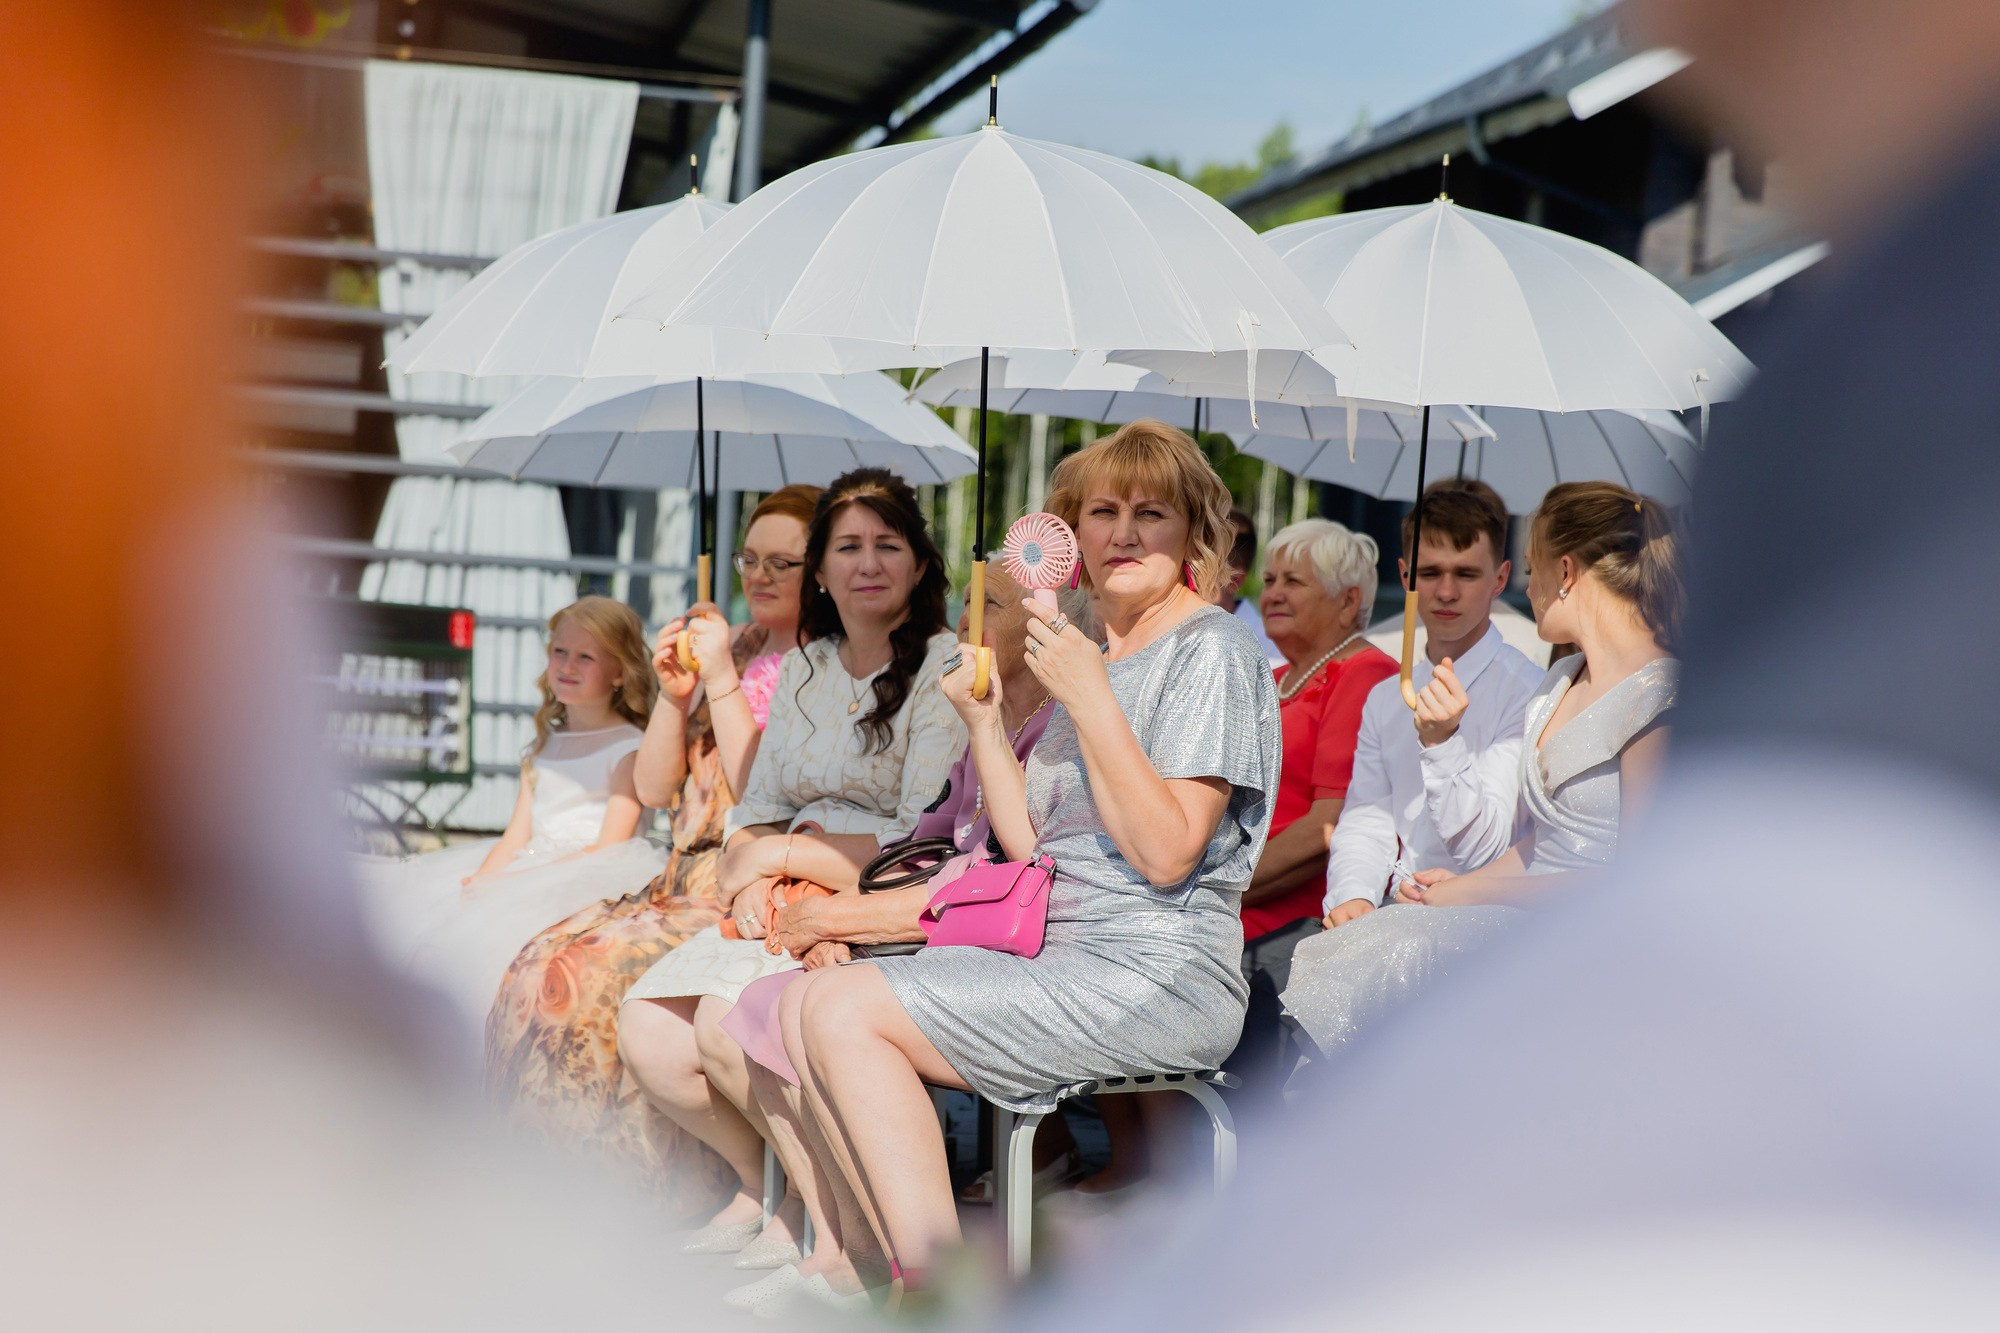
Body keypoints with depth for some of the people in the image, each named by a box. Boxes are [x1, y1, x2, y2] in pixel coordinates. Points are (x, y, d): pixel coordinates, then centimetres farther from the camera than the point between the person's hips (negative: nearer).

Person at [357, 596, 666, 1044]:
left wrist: (520, 882, -16)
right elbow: (516, 836, 14)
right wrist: (484, 879, -8)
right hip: (531, 875, 8)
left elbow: (610, 847, -9)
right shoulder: (543, 746, 20)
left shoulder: (627, 747, -1)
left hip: (588, 884, -8)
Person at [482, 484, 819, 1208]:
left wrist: (721, 679, -13)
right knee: (541, 965, -14)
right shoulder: (729, 649, 18)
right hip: (688, 885, 7)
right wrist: (674, 694, 0)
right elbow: (654, 788, 16)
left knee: (598, 976, -26)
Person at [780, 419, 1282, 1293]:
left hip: (1154, 975, -9)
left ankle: (939, 1285, -17)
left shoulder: (1212, 649, -5)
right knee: (802, 1009, -3)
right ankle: (912, 1265, -8)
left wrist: (1088, 699, -18)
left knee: (844, 1008, -19)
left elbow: (1167, 852, -16)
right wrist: (983, 720, 8)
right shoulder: (1090, 657, 21)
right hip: (1057, 957, 9)